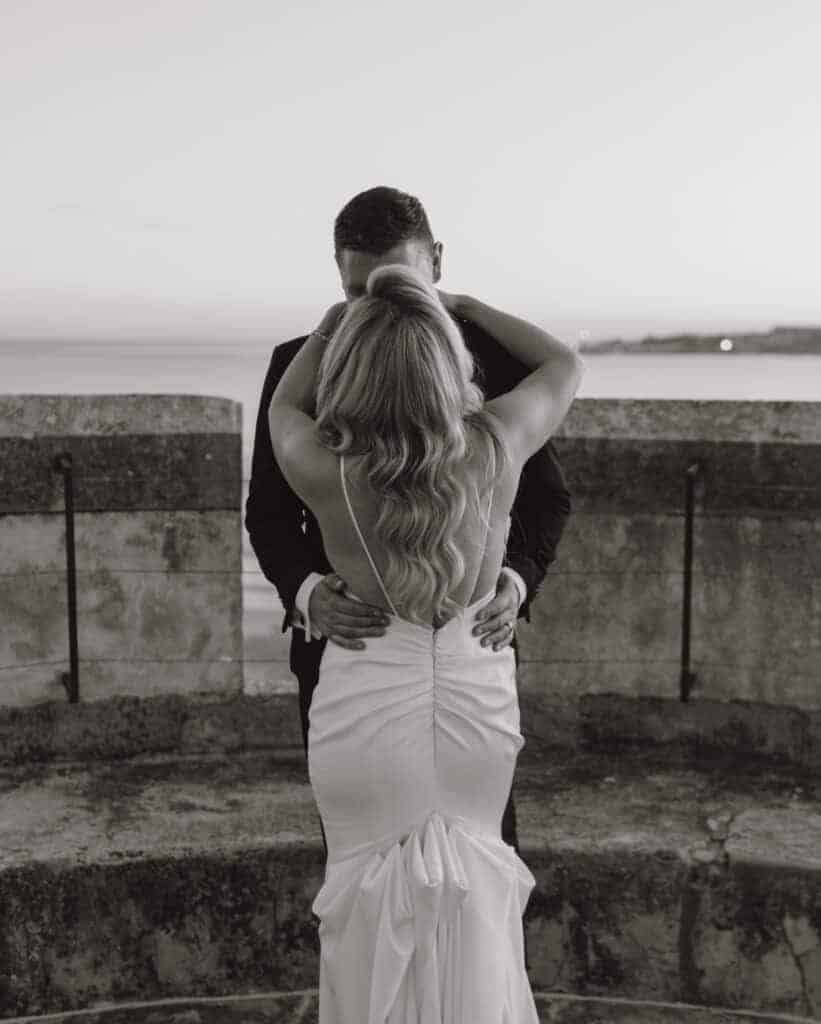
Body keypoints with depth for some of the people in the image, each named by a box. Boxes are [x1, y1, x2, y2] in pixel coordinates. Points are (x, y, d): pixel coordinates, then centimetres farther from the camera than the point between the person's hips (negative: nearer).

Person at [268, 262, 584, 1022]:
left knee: (372, 891, 18)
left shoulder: (324, 471, -22)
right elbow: (565, 366, 4)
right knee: (473, 880, 24)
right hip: (478, 691, 2)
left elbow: (283, 407, 3)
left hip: (367, 702, -2)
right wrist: (464, 306, 6)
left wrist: (330, 322, 12)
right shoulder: (496, 446, -18)